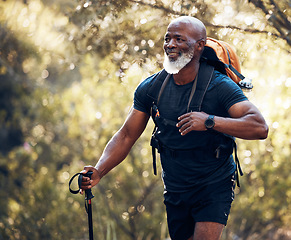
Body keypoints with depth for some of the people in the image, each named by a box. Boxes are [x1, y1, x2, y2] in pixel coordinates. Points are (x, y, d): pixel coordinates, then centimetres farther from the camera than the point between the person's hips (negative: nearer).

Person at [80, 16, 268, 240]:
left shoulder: (219, 87, -17)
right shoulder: (150, 88, -3)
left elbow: (260, 127, -28)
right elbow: (126, 136, 1)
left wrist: (210, 121, -41)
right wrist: (99, 171, -15)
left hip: (214, 188, -5)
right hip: (175, 192, 5)